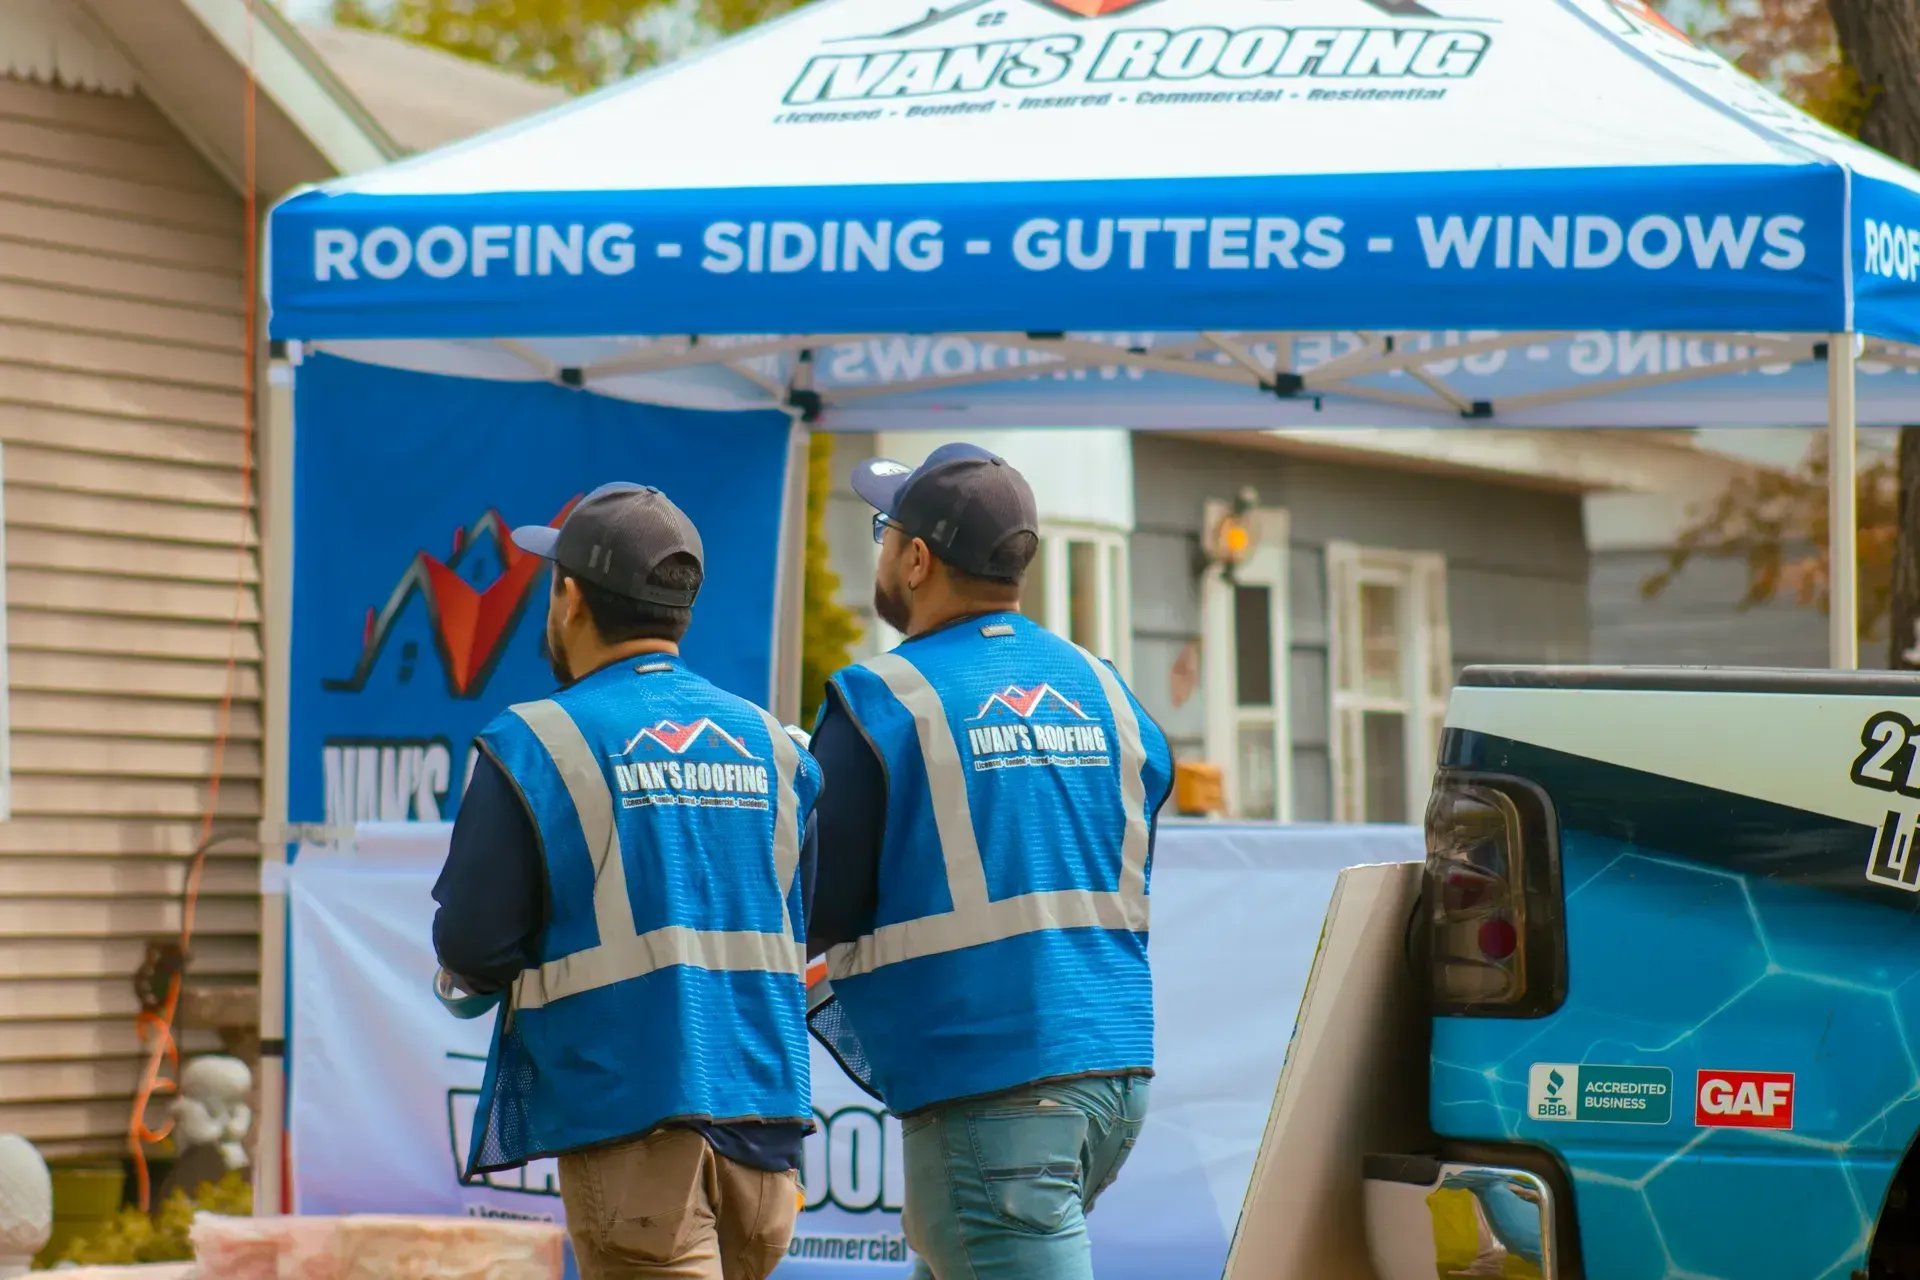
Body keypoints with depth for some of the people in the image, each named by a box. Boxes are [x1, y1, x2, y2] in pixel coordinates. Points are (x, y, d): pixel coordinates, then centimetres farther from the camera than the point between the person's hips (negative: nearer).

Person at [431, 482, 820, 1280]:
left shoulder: (533, 747, -6)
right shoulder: (768, 744, 10)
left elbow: (472, 951, -6)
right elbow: (796, 932, 14)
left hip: (630, 1110, -6)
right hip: (762, 1105, 6)